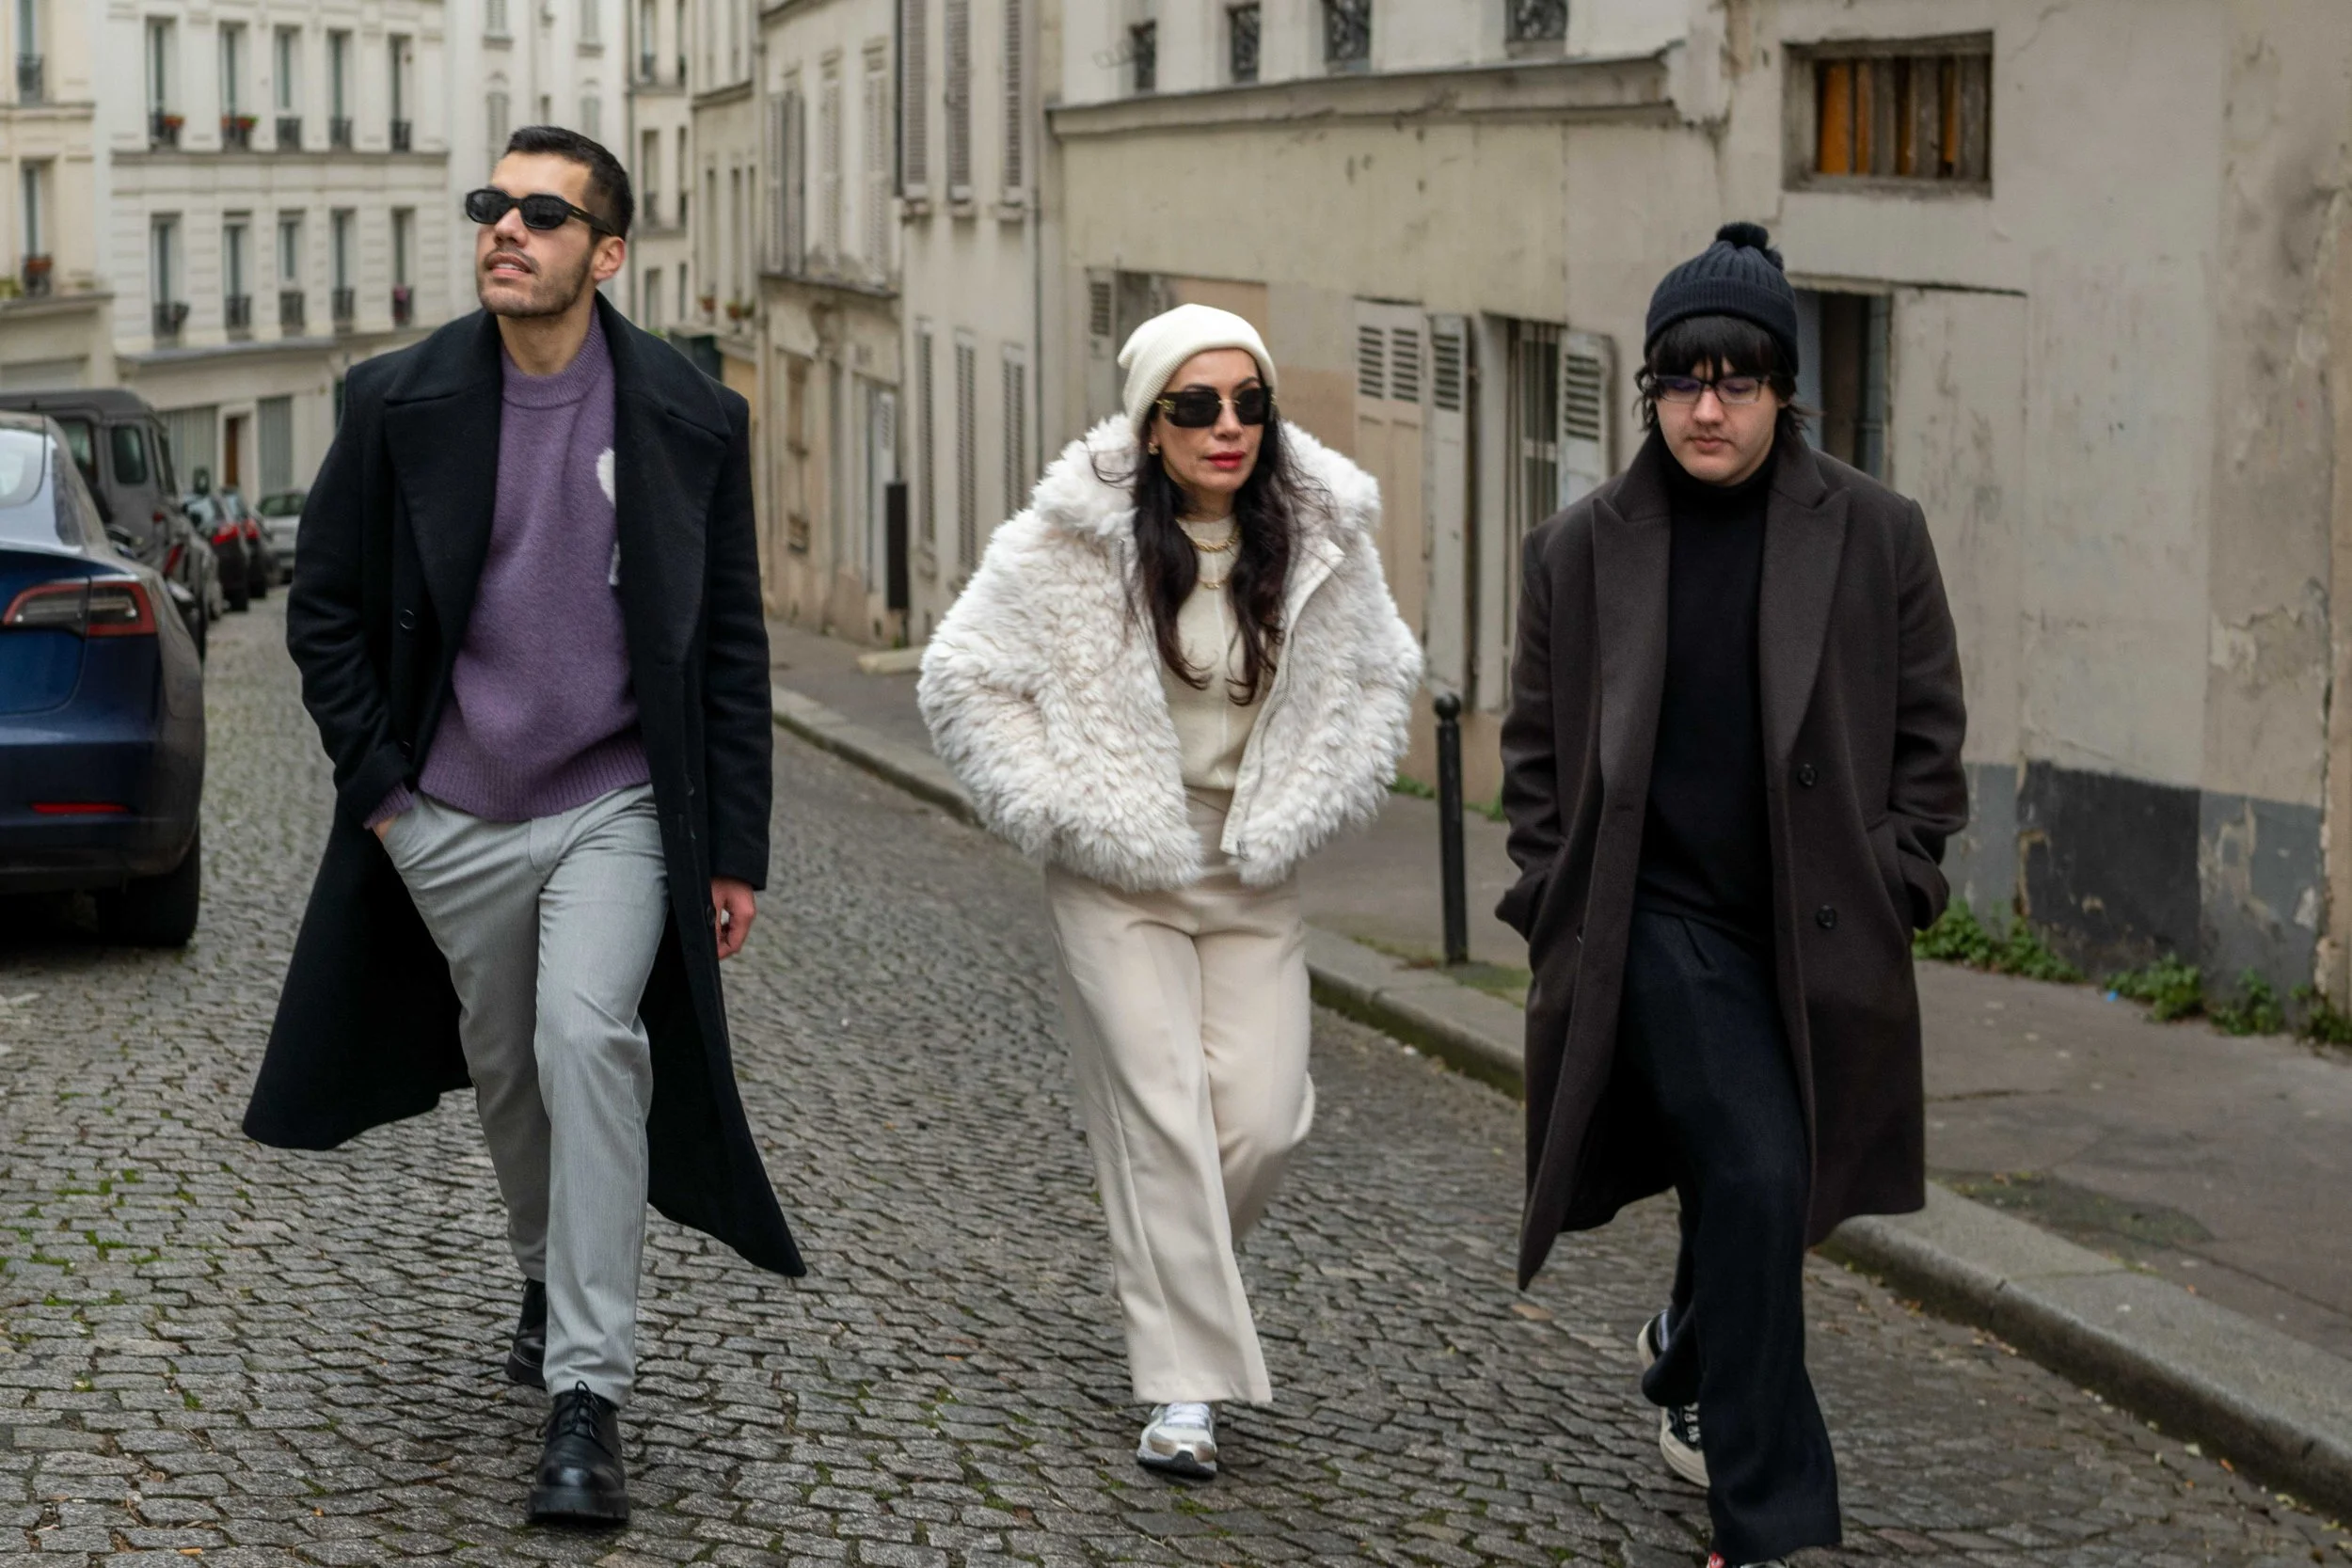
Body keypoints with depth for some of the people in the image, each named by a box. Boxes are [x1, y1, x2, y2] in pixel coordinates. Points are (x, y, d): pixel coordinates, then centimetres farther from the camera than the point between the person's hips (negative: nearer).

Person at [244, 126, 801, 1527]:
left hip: (618, 809, -2)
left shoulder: (689, 419, -3)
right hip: (453, 820, 3)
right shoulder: (402, 402, -2)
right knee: (506, 1068, 15)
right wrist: (379, 785, -2)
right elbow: (325, 609, 7)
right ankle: (552, 1279, 45)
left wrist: (736, 849, -1)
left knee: (588, 1038, -22)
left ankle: (589, 1399, -19)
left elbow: (732, 645, 2)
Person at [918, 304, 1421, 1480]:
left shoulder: (1320, 538, -1)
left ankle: (1163, 1266, 28)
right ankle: (1185, 1390, -1)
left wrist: (1307, 808, 6)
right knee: (1164, 1118, -7)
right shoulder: (1075, 541, -11)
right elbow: (963, 679, -4)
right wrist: (1059, 808, -9)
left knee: (1262, 1120, -3)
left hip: (1254, 883, 3)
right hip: (1118, 882, -3)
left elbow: (1381, 675, 15)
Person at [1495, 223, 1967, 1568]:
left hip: (1816, 938, 2)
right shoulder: (1584, 550, 1)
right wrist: (1558, 903, 0)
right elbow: (1536, 742, 8)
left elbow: (1929, 727, 5)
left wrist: (1891, 887, -3)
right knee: (1755, 1174, -17)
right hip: (1659, 923, -2)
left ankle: (1691, 1362, 49)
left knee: (1749, 1187, 16)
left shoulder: (1876, 535, 1)